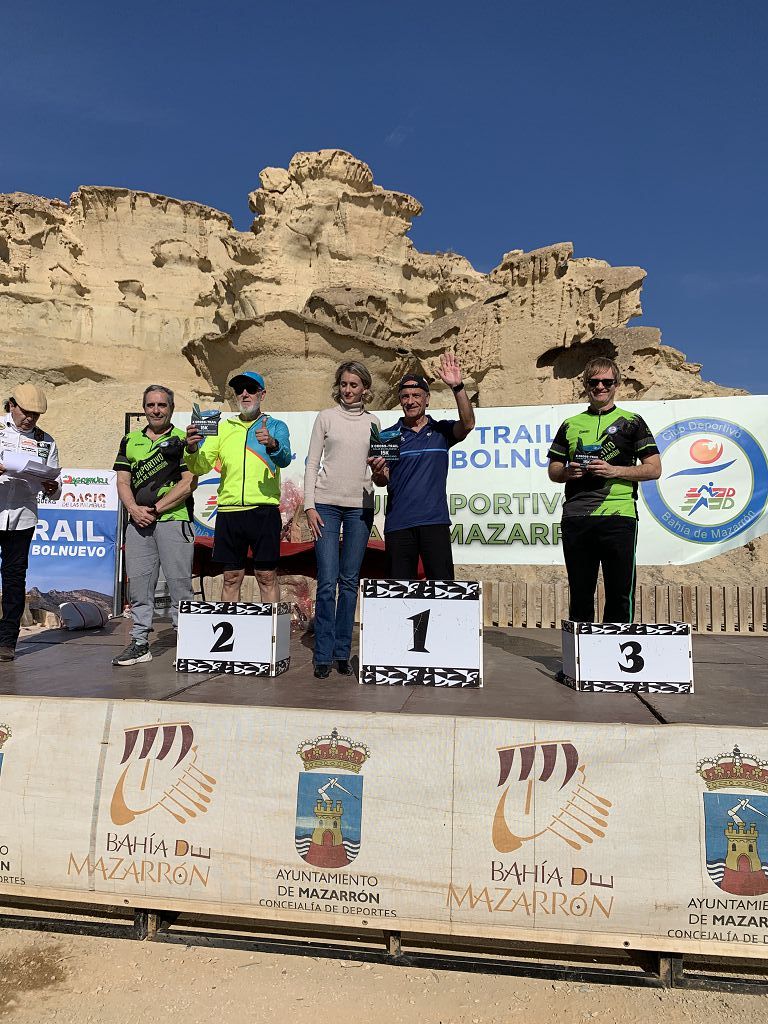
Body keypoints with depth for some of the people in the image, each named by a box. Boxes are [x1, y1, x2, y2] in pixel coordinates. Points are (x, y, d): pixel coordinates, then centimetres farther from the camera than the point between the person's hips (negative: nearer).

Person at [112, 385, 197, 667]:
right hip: (138, 522, 5)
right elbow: (123, 481, 12)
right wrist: (134, 509, -6)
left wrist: (155, 508, -11)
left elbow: (189, 483, -7)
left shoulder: (183, 440, 4)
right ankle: (139, 643, 15)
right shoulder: (130, 441, 18)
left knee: (179, 584, -2)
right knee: (138, 583, 6)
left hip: (174, 520, -4)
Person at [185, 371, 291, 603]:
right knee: (231, 578, 9)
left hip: (264, 510, -3)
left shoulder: (275, 426, 7)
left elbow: (284, 459, -12)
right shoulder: (223, 427, 16)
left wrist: (272, 444, -34)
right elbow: (201, 467, 8)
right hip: (228, 511, 3)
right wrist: (192, 449, -14)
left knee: (267, 577, 1)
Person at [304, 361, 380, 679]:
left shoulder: (372, 422, 12)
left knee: (350, 581, 4)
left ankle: (342, 653, 13)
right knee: (327, 582, -6)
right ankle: (323, 656, 2)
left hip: (360, 506, 2)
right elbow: (312, 463, 4)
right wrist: (309, 506, -4)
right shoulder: (326, 417, 7)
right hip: (327, 503, -2)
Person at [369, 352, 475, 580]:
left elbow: (467, 424, -10)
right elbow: (383, 482, 7)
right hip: (398, 523, 1)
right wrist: (378, 473, -17)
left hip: (435, 520, -1)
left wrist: (457, 387, -19)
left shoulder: (441, 431, 10)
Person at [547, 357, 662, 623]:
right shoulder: (570, 425, 17)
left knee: (620, 594, 0)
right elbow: (553, 471, 19)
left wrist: (614, 471, -10)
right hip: (575, 518, 3)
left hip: (618, 516, -2)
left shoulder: (631, 422, 9)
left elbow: (654, 469, 3)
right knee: (580, 594, 10)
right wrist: (567, 472, -4)